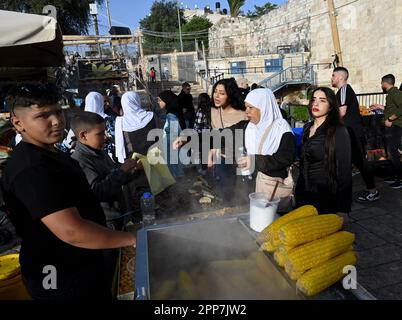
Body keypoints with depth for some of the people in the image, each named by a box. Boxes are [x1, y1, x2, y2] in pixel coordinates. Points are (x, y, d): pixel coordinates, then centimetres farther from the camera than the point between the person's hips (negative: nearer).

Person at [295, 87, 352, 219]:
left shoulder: (338, 131, -12)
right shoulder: (307, 128, 6)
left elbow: (344, 170, -13)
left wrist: (342, 210, -16)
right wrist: (298, 190, 13)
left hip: (327, 199, -6)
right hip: (304, 195, 6)